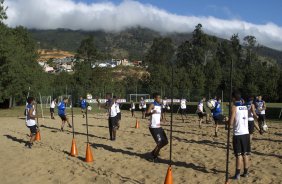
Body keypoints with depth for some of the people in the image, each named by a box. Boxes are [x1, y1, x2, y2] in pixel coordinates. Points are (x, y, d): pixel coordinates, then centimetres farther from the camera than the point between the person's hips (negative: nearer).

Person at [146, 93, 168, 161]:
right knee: (160, 143, -10)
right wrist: (152, 112, -39)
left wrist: (161, 118, 8)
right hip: (153, 127, -8)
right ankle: (154, 156, 10)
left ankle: (154, 152, 29)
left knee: (165, 141, 11)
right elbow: (146, 114, -21)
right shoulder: (152, 105, -11)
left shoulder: (160, 106, 13)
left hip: (159, 127, 9)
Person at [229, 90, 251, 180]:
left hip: (238, 134, -6)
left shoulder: (234, 107, -10)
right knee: (245, 154, 13)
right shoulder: (245, 107, 10)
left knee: (239, 155, -1)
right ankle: (246, 172, 21)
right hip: (246, 133, 6)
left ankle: (237, 174, 3)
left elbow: (231, 123, -14)